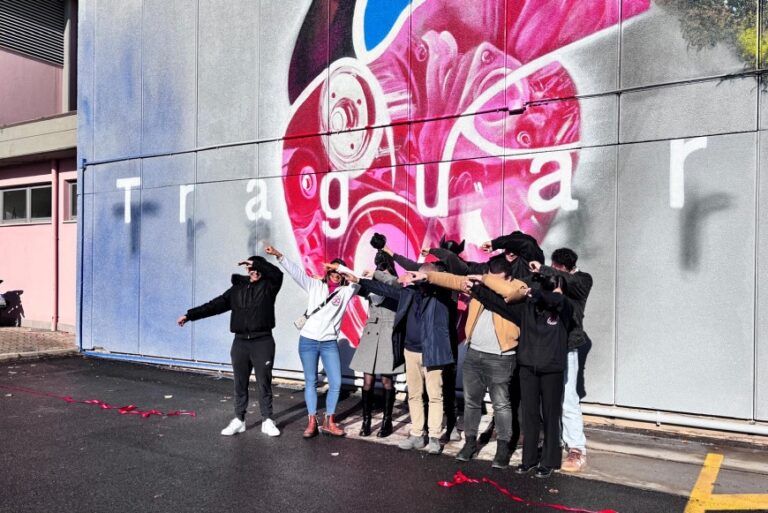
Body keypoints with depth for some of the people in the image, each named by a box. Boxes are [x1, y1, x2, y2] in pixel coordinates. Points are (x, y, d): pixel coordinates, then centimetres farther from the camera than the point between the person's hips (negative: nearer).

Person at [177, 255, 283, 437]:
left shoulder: (268, 286, 2)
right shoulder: (237, 288, 11)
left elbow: (277, 274, -20)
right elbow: (214, 305, 10)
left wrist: (256, 263, -15)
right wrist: (190, 315, 6)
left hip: (262, 342, -3)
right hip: (240, 342, 4)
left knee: (264, 383, 2)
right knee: (240, 383, 9)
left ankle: (267, 421, 10)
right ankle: (239, 420, 19)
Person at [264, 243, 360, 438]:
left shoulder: (346, 291, 6)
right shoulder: (315, 285, 5)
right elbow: (296, 271, -2)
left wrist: (343, 268, -12)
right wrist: (279, 255, -12)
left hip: (330, 343, 1)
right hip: (308, 341, -1)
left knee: (336, 383, -3)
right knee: (310, 382, 5)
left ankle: (329, 422, 12)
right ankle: (312, 422, 14)